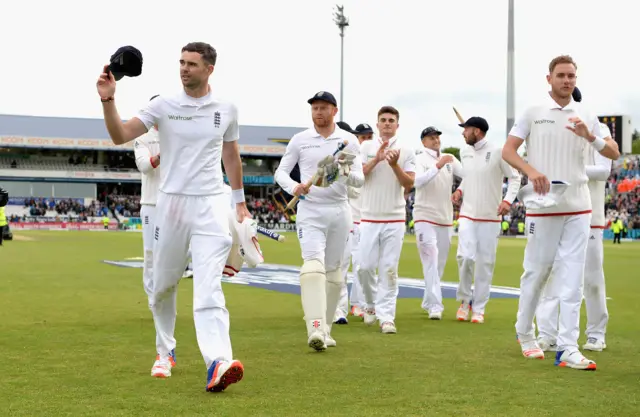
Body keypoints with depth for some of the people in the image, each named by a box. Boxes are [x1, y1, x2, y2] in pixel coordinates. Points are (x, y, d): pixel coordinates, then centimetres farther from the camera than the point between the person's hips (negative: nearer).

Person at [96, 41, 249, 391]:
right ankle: (165, 352, 32)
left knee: (208, 287, -16)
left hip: (211, 205, -1)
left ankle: (218, 363, -28)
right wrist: (108, 100, -23)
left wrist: (240, 201, 20)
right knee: (163, 286, 11)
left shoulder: (226, 110, 5)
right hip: (171, 203, 1)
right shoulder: (164, 105, 1)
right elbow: (120, 136, -7)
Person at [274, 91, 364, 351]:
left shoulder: (349, 141, 4)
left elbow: (359, 181, -1)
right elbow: (280, 172, 5)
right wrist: (293, 187, -16)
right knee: (313, 264, -20)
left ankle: (325, 330, 19)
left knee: (333, 270, 8)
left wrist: (346, 172, -23)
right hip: (309, 211, -2)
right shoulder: (299, 140, 4)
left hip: (339, 211, 2)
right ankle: (315, 329, -31)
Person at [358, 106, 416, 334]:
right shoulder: (367, 147, 7)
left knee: (389, 269, -3)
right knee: (365, 266, -1)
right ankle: (372, 304, 23)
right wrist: (377, 159, -14)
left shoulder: (407, 151, 4)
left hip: (395, 219, -1)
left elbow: (409, 184, -2)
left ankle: (386, 315, 0)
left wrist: (394, 165, -16)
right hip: (369, 218, 1)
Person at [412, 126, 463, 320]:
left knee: (440, 263, 11)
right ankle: (435, 306, -14)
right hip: (425, 217, -5)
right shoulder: (419, 159, -5)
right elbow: (417, 181, -23)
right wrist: (438, 166, -30)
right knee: (431, 261, -12)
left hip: (446, 218, 6)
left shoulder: (449, 159, 10)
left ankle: (428, 302, 24)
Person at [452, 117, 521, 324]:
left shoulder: (497, 152, -9)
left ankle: (478, 308, 12)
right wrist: (460, 190, 3)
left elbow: (515, 178, -5)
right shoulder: (464, 152, 7)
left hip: (490, 217, -3)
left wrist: (508, 200, -19)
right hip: (467, 214, 3)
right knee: (465, 256, -12)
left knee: (486, 262, 2)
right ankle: (464, 300, 8)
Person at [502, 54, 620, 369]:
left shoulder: (586, 117, 9)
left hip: (578, 208, 2)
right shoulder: (533, 113, 2)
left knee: (572, 278, -2)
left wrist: (590, 136, -12)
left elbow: (614, 154, 6)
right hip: (543, 206, -2)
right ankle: (524, 332, 27)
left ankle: (567, 349, -1)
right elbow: (507, 151, -1)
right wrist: (531, 171, -18)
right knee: (536, 272, 5)